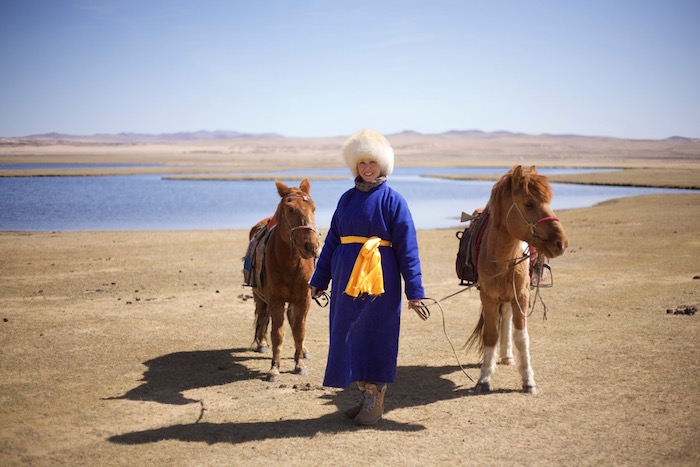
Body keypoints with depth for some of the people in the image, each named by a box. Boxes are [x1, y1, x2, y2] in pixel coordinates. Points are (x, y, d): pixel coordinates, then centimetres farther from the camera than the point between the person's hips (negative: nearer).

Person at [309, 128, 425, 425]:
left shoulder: (392, 200, -4)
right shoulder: (347, 199, 10)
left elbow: (407, 247, -6)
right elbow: (332, 241, 14)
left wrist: (414, 290, -10)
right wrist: (319, 280, 13)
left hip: (380, 278, -5)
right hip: (346, 278, 5)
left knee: (376, 335, 1)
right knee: (348, 335, 9)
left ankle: (376, 401, 14)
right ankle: (364, 395, 24)